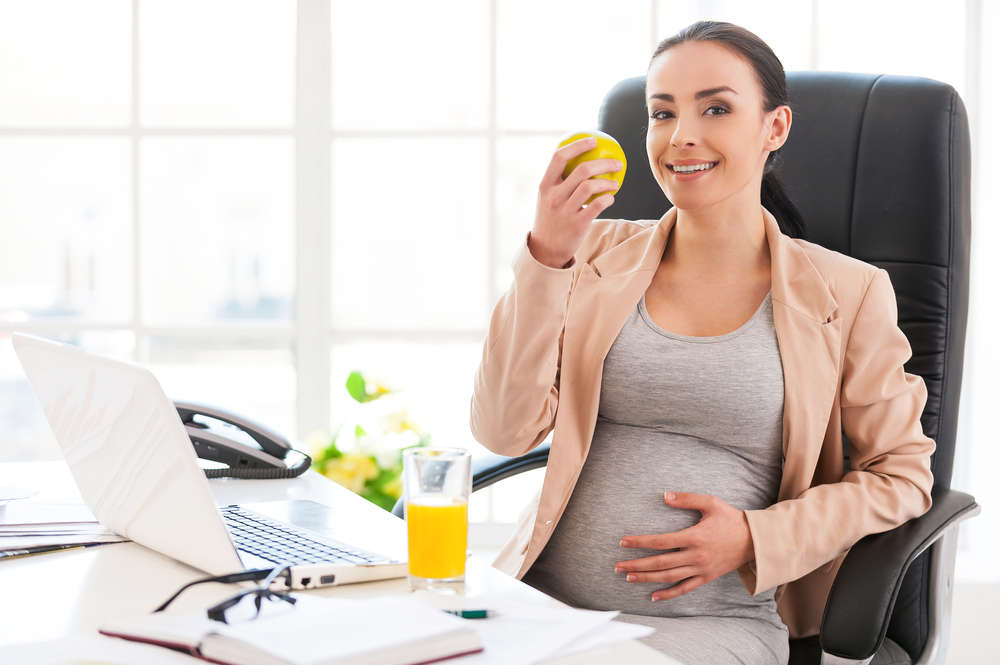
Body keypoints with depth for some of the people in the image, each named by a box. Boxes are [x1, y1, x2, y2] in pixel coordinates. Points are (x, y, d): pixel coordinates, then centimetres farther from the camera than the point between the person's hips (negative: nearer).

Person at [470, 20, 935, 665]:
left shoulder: (845, 292, 5)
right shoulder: (598, 253, 11)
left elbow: (901, 473, 9)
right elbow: (506, 431, 0)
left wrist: (757, 538, -6)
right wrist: (546, 256, -10)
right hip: (547, 600, 3)